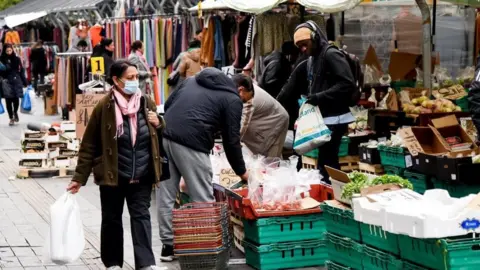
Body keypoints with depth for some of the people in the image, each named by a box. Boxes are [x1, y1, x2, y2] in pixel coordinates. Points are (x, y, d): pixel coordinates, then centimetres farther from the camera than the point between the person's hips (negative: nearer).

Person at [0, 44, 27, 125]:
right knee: (8, 100, 0)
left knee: (16, 99, -2)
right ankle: (11, 118, 11)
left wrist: (24, 82, 6)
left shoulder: (16, 59, 6)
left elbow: (21, 70, 8)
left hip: (16, 82, 1)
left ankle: (15, 112, 29)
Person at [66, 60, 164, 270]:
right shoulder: (104, 107, -10)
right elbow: (89, 145, -6)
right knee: (112, 219, 9)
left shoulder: (146, 103, 2)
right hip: (112, 175, -2)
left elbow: (160, 137, 18)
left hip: (142, 176, 2)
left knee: (141, 216, -1)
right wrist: (79, 178, -7)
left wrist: (158, 125, -6)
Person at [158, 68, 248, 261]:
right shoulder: (232, 99, 8)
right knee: (203, 200, 4)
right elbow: (231, 140, 7)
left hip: (165, 136, 6)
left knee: (166, 195, 13)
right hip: (191, 144, -6)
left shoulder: (192, 80, 26)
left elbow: (168, 105, 20)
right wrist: (242, 172, 16)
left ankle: (168, 245, 19)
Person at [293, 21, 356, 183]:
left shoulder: (331, 54, -12)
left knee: (326, 165, -11)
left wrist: (319, 97, -22)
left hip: (334, 119, -9)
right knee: (329, 163, 13)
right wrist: (310, 99, 5)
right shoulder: (311, 59, 16)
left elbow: (348, 84, -21)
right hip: (323, 118, 9)